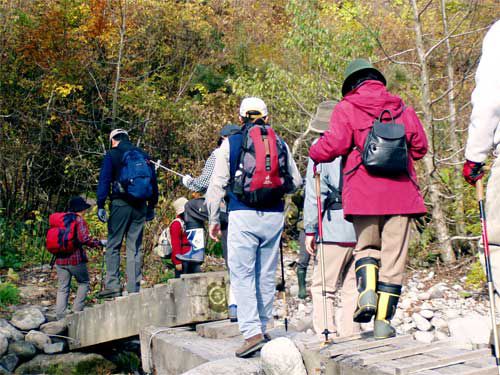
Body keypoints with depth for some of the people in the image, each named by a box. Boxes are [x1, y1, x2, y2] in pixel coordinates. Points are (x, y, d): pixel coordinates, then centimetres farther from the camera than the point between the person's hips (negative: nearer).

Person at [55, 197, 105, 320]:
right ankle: (77, 310, 6)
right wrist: (99, 243, -12)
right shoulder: (79, 220, -10)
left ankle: (60, 316, 6)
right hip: (76, 259, -6)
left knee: (62, 288, 11)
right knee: (84, 283, 14)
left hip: (60, 260, 6)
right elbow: (84, 239, -21)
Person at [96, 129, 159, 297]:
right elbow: (154, 181, 16)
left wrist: (100, 206, -5)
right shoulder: (144, 155, 15)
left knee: (113, 246, 2)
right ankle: (134, 288, 3)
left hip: (120, 204, -4)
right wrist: (152, 206, 21)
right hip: (140, 206, 4)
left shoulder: (112, 155, 2)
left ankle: (112, 285, -7)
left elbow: (104, 181, -5)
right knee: (135, 248, 6)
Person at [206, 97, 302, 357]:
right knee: (267, 275, 12)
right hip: (274, 216, 4)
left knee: (242, 275, -3)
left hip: (243, 216, -3)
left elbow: (217, 184, 1)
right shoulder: (280, 144, 10)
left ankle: (252, 332, -13)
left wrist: (213, 219, 9)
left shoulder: (231, 143, 2)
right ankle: (263, 328, 21)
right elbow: (295, 182, 15)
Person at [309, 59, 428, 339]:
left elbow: (334, 145, -9)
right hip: (400, 191, 2)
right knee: (394, 257, 5)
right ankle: (383, 320, 4)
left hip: (363, 192, -1)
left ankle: (367, 292, -7)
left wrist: (315, 153, 11)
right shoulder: (402, 108, 14)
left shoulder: (347, 108, 4)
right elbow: (420, 147, 18)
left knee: (366, 246, 18)